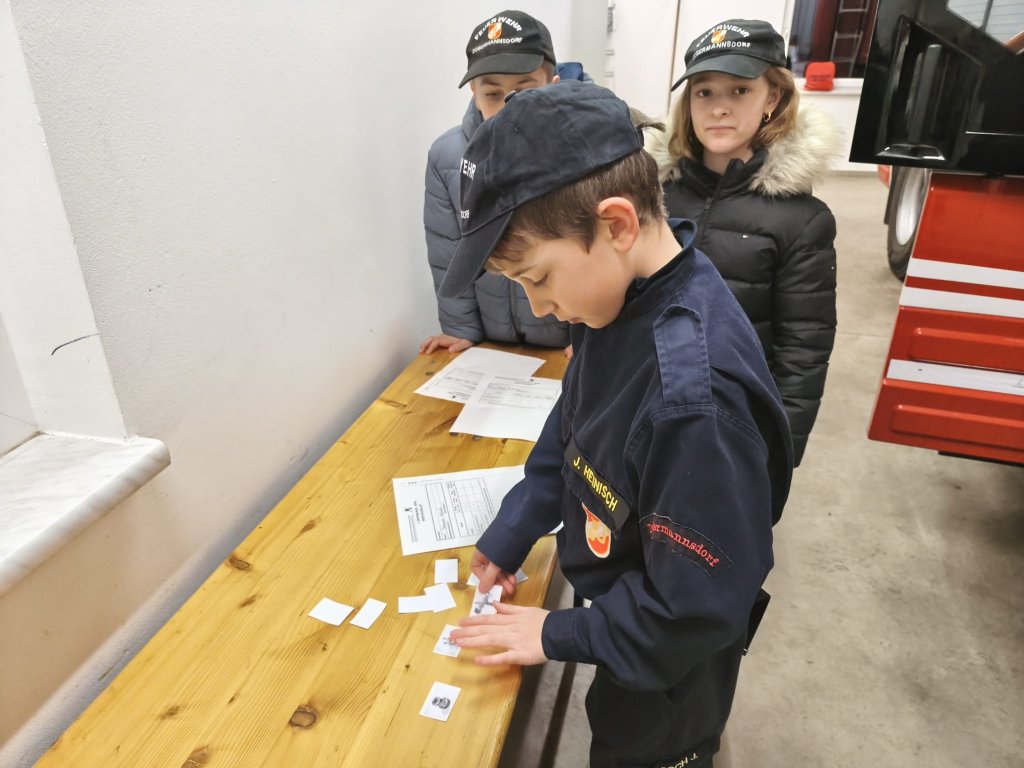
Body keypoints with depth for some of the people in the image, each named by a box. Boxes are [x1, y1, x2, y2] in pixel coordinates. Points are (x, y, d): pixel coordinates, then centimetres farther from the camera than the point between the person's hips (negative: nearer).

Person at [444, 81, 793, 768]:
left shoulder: (696, 392, -39)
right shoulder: (620, 296, -13)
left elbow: (698, 608, -29)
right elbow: (571, 426, 3)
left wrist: (561, 635, -17)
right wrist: (512, 531, -1)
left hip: (666, 663, -7)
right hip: (622, 597, 7)